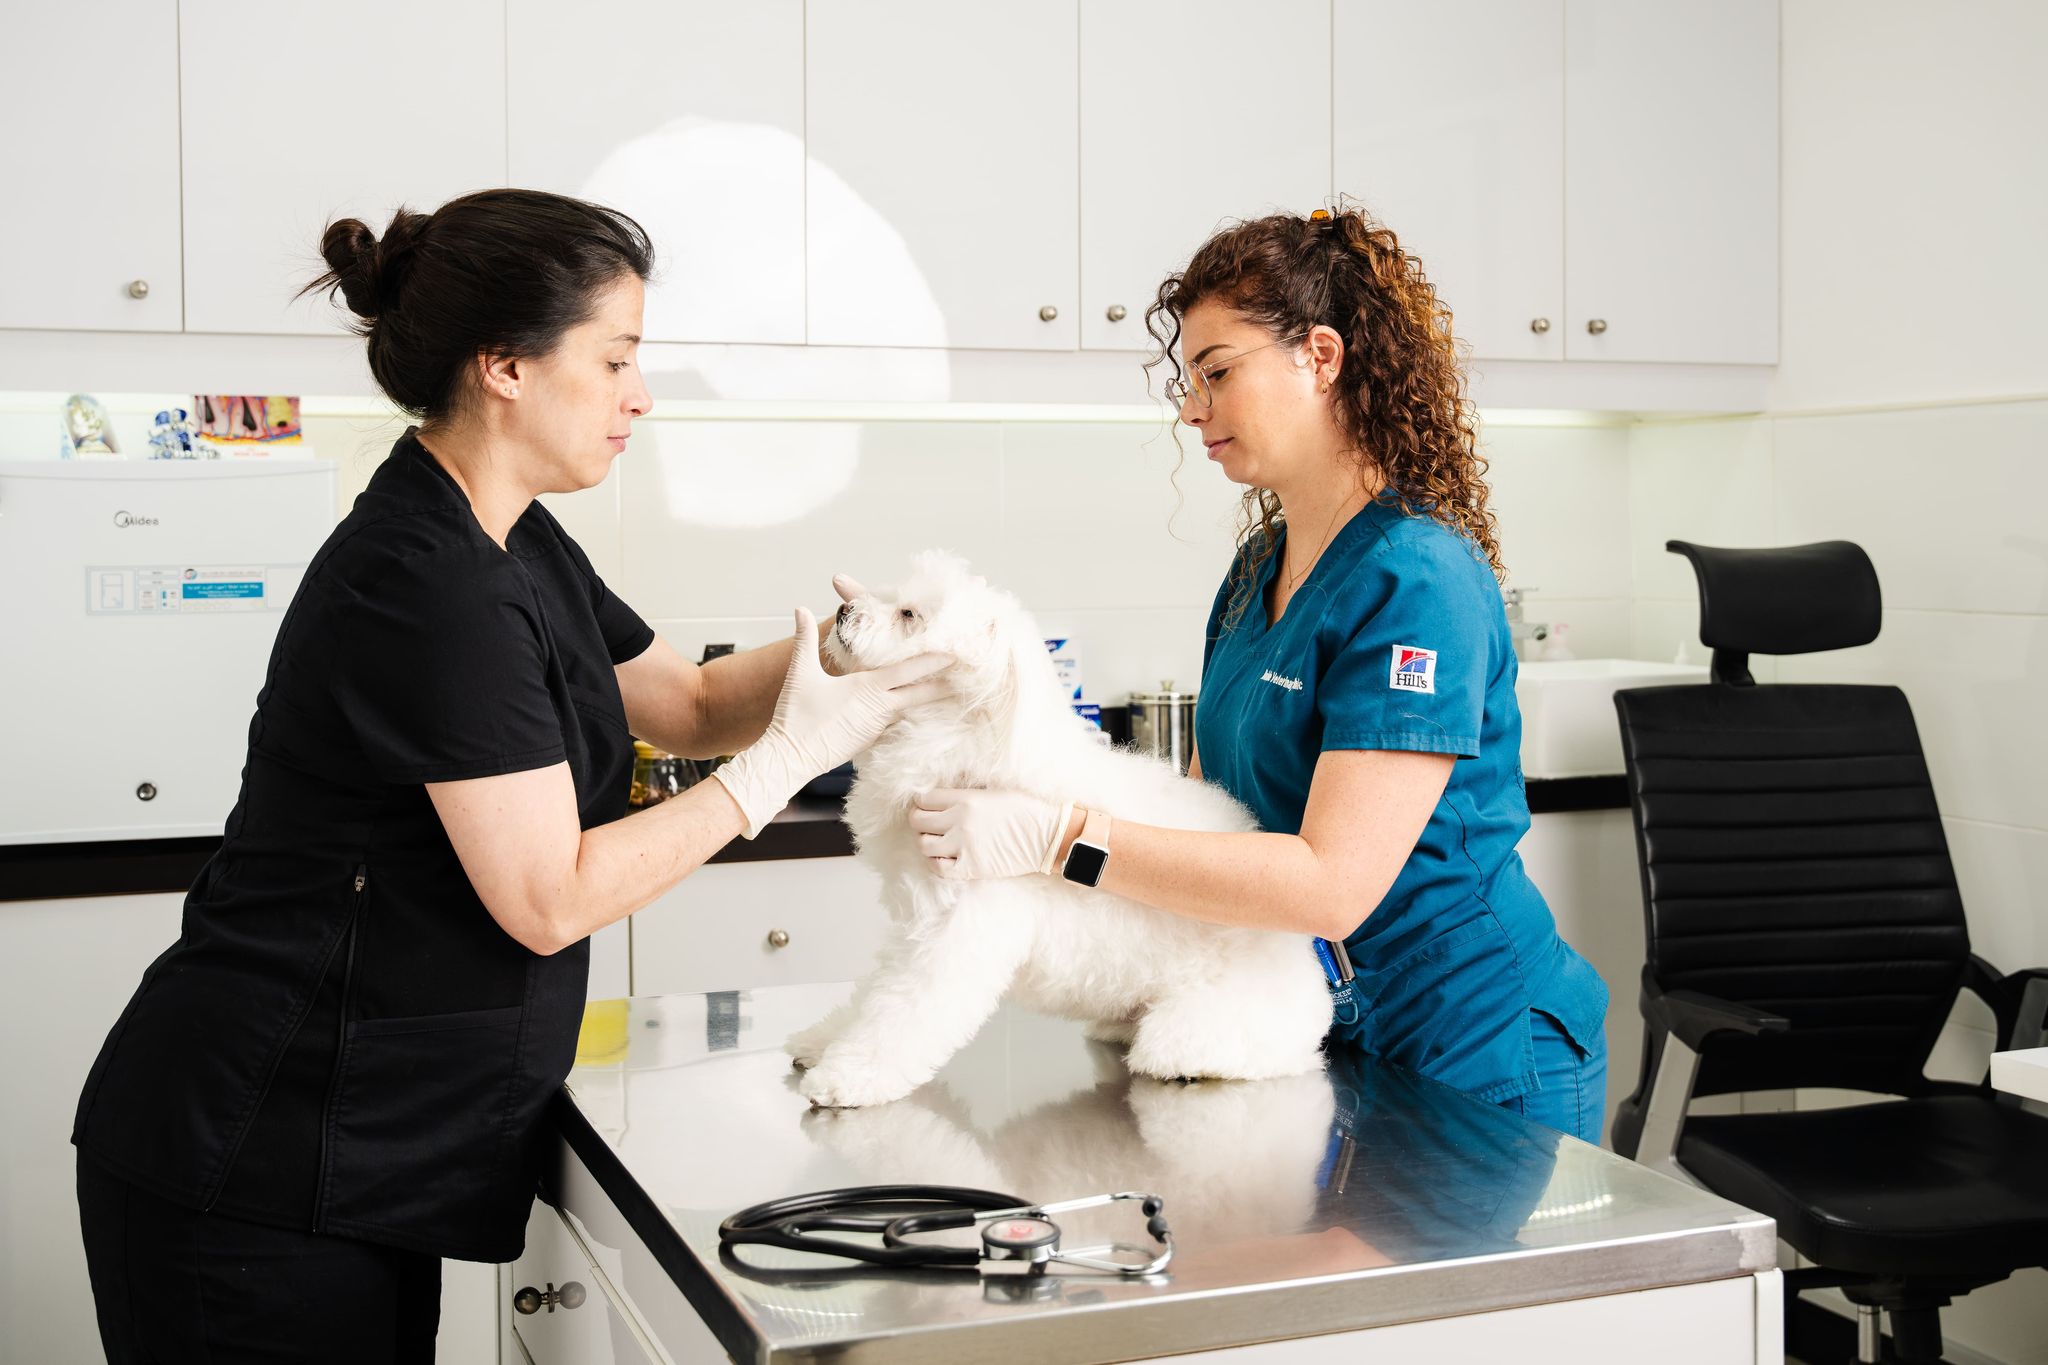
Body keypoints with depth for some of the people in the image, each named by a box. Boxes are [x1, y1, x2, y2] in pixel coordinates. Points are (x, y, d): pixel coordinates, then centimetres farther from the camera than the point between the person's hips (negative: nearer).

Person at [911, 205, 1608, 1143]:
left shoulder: (1419, 580, -22)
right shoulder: (1258, 568, 7)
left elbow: (1332, 883, -28)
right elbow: (1208, 797, 8)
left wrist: (1060, 839, -30)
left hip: (1476, 1061, -8)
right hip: (1333, 1038, 8)